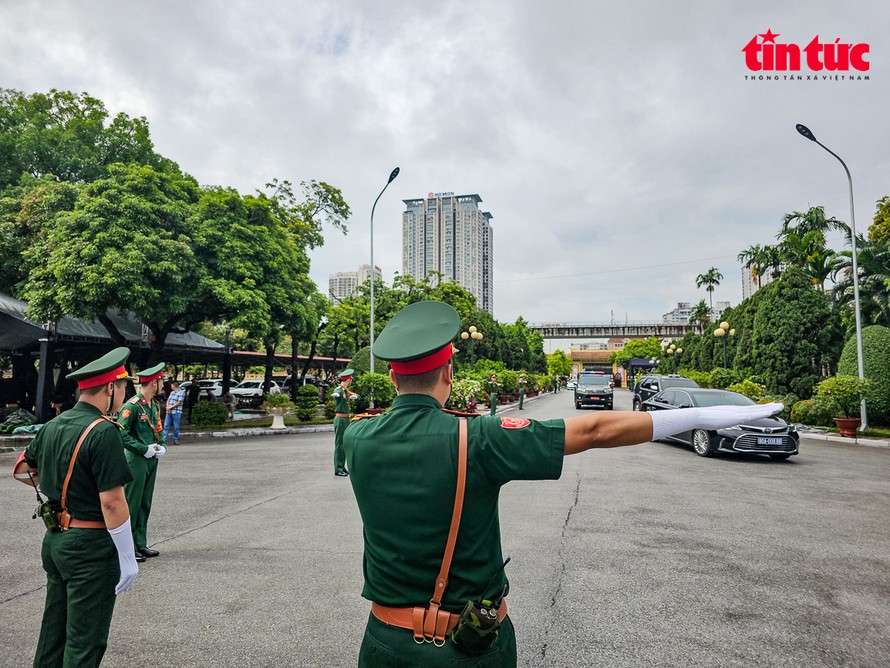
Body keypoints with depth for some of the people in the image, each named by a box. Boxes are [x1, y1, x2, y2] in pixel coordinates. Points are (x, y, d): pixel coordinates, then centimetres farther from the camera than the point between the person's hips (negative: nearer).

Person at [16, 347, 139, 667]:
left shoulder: (52, 426, 4)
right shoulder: (103, 432, -22)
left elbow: (23, 469, 20)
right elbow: (112, 502, -23)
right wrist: (127, 559, -15)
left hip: (55, 541, 8)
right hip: (90, 547, -8)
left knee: (54, 628, 22)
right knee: (85, 641, 4)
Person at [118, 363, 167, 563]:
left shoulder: (155, 406, 12)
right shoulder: (132, 406, -15)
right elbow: (122, 435, -18)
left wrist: (161, 447, 2)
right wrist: (145, 449, -17)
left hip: (151, 461, 8)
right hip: (136, 461, -8)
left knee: (145, 504, 14)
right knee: (132, 505, -1)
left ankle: (140, 544, 23)